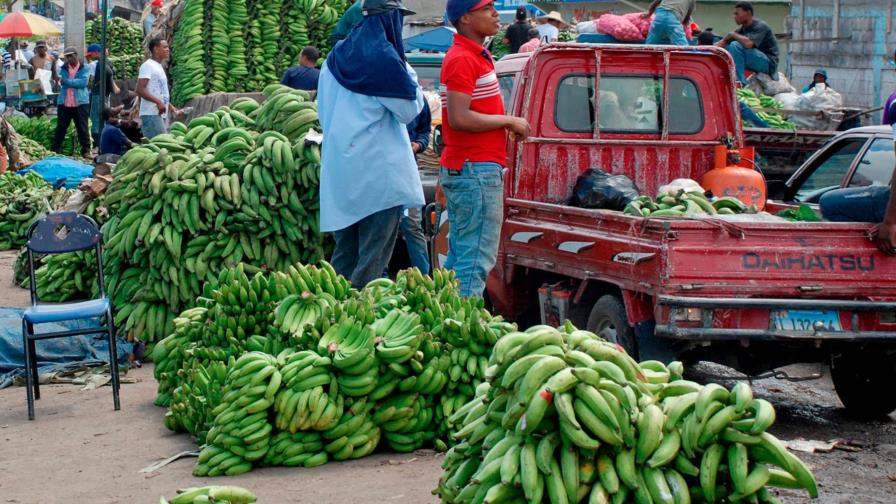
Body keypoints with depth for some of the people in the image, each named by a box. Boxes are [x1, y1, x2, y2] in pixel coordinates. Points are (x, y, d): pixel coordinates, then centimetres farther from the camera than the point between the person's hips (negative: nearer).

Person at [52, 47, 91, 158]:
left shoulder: (84, 68, 2)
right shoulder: (64, 68, 11)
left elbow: (83, 82, -12)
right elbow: (61, 81, -1)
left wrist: (67, 81, -13)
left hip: (80, 103, -2)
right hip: (64, 103, 2)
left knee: (82, 128, 2)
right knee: (60, 127, 6)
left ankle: (86, 151, 9)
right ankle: (54, 150, 11)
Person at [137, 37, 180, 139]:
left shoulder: (159, 67, 21)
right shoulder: (148, 65, -8)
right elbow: (140, 90, -17)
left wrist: (171, 108, 18)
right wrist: (158, 102, -23)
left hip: (162, 114, 10)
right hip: (151, 115, -10)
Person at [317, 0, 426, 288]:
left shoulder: (336, 56, 10)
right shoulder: (384, 57, -12)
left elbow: (323, 110, 20)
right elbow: (410, 110, -4)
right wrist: (409, 76, 8)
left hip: (339, 171, 7)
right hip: (378, 172, -7)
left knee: (344, 253, 14)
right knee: (374, 257, -3)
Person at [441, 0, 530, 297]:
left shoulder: (476, 56, 17)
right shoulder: (462, 59, -14)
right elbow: (459, 118, -22)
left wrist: (508, 124, 8)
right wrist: (509, 121, -13)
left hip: (463, 170, 10)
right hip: (476, 171, -10)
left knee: (459, 257, 13)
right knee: (477, 260, -9)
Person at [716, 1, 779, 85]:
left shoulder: (760, 26, -15)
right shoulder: (743, 29, 9)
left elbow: (748, 44, -32)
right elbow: (723, 43, 7)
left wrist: (733, 35, -15)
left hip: (768, 63, -9)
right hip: (755, 62, 9)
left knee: (735, 45, -26)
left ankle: (741, 83, -25)